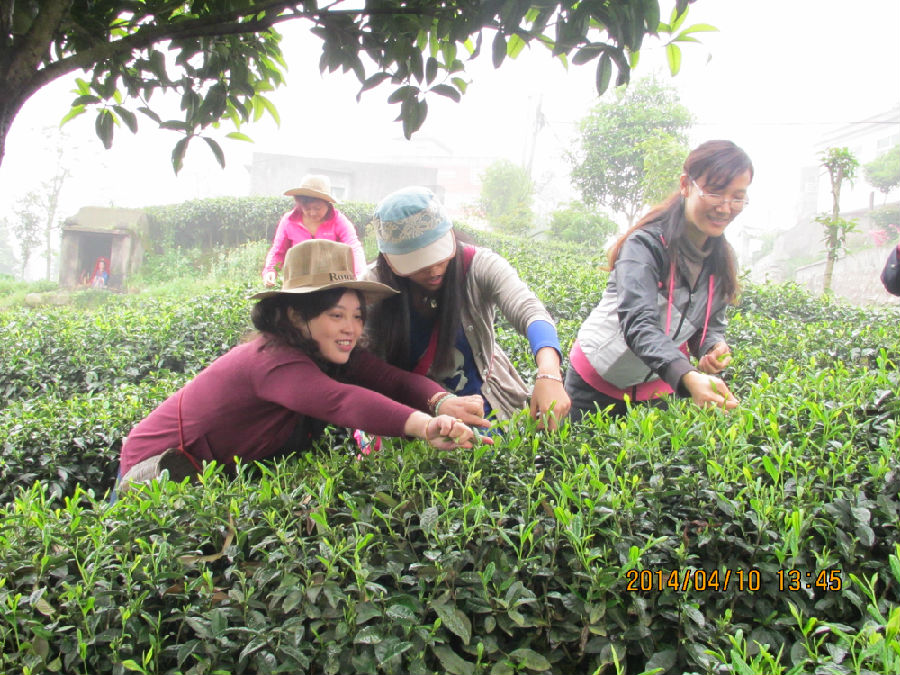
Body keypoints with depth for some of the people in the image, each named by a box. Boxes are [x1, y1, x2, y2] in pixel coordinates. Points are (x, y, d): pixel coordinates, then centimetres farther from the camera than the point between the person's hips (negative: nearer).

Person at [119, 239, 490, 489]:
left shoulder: (333, 354, -12)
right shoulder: (273, 360, -37)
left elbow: (395, 379, -23)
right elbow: (339, 400, -54)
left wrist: (442, 402, -46)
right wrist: (425, 426, -70)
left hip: (232, 465, 7)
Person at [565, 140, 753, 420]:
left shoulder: (721, 260, -2)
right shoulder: (645, 245, -23)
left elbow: (711, 324, 7)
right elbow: (638, 323, -36)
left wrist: (714, 348, -17)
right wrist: (688, 376, -52)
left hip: (658, 389, 5)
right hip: (597, 385, -5)